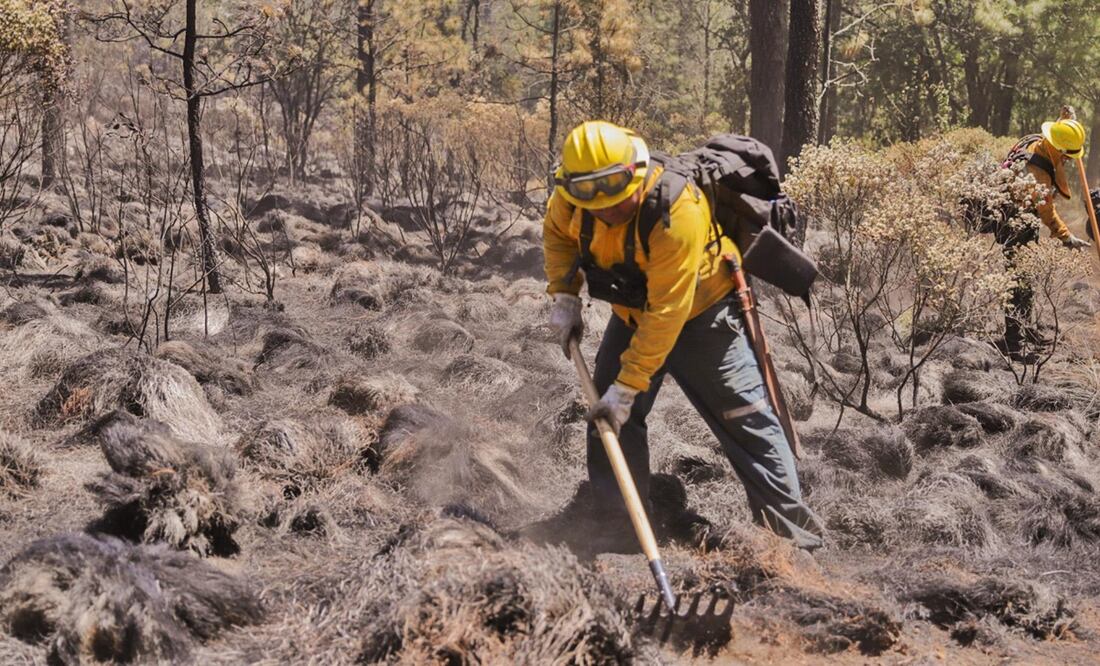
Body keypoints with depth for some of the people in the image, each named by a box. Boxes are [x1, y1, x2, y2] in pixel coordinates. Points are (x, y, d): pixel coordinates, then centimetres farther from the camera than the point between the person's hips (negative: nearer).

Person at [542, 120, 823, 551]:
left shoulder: (677, 212, -38)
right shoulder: (573, 198, -19)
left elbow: (666, 314, -36)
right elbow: (558, 231, 8)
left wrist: (626, 388, -34)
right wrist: (564, 296, -5)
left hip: (699, 317, -6)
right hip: (632, 314, 6)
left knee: (744, 419, -4)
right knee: (607, 419, 1)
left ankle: (794, 533, 4)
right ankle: (619, 529, 12)